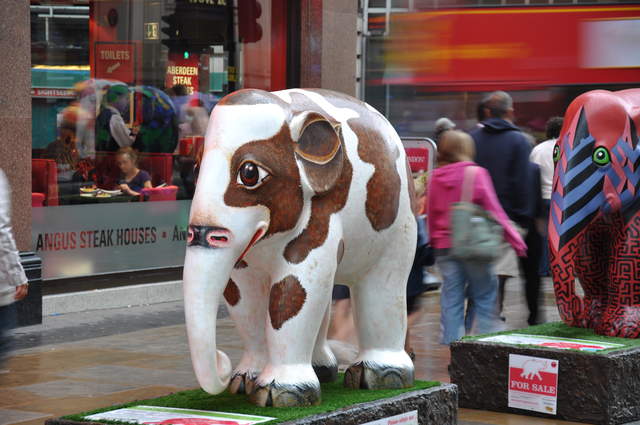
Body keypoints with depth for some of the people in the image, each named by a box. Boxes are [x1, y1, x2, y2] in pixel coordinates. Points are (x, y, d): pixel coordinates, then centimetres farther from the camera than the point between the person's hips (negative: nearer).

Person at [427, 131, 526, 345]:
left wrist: (434, 241, 22)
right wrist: (515, 238, -1)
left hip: (444, 246, 4)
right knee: (483, 294, 7)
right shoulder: (476, 174, -9)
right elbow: (494, 210, -7)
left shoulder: (434, 178, 4)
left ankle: (451, 341, 6)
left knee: (450, 297, 8)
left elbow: (431, 215, 11)